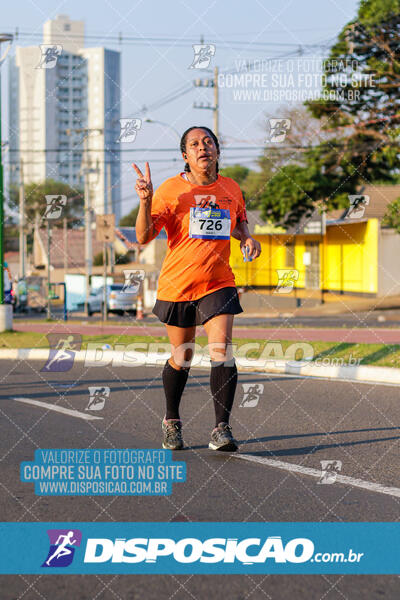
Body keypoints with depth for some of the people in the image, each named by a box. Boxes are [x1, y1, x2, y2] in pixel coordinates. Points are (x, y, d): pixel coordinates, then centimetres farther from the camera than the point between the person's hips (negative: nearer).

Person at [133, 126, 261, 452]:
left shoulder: (231, 189, 4)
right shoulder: (171, 189, -7)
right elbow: (144, 237, -10)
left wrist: (248, 239, 2)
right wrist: (146, 200, -25)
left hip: (219, 283, 1)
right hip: (177, 284, -1)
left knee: (222, 349, -16)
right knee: (181, 357, 11)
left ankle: (222, 428, -12)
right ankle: (172, 421, 34)